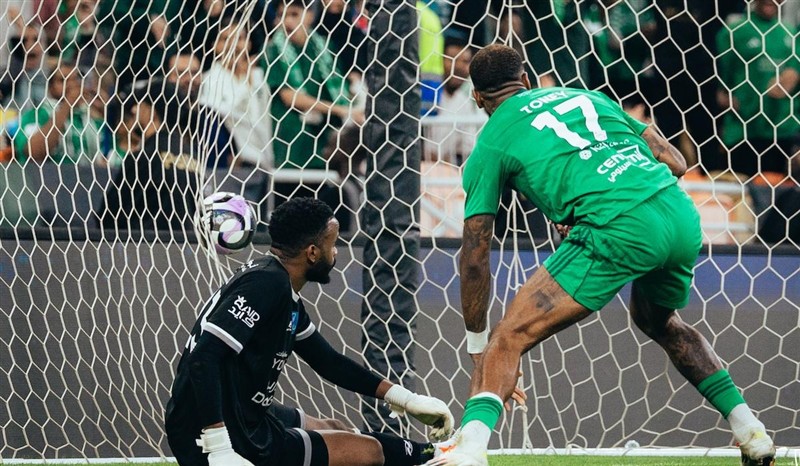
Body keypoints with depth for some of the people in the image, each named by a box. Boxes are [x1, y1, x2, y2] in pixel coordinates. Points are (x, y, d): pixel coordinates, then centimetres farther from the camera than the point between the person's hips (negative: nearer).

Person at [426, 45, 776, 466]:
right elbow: (675, 162, 24)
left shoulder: (491, 144, 16)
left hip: (619, 229, -6)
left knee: (508, 339, 0)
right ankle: (749, 430, 31)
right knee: (658, 320, 35)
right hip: (682, 214, 6)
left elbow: (474, 257, 15)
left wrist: (476, 347, 22)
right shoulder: (587, 96, 29)